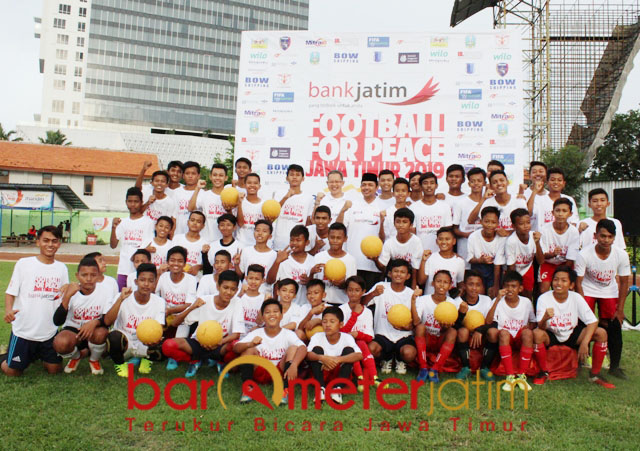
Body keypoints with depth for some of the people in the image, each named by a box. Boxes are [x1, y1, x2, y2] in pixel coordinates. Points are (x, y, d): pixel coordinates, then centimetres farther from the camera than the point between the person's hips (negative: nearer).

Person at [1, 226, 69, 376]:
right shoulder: (24, 263, -4)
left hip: (49, 331, 3)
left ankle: (37, 354, 35)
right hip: (23, 330, -3)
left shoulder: (62, 268, 4)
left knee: (54, 368, 7)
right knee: (13, 371, 2)